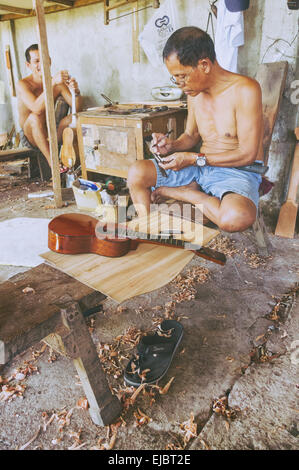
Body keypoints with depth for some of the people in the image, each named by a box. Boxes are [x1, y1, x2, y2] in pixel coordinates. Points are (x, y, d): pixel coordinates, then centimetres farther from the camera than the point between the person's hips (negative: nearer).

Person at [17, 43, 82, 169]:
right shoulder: (23, 84, -12)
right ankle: (52, 163, -34)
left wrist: (76, 91, -30)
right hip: (29, 136, -3)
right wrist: (53, 83, -41)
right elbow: (37, 108, -32)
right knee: (35, 117, -34)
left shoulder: (58, 83, 0)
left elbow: (77, 108, -9)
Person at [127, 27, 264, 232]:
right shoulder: (195, 92, 7)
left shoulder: (245, 90, -14)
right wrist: (172, 145, -4)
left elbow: (247, 154, -16)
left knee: (236, 218, -39)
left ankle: (175, 192, -17)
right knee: (137, 172, -13)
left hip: (237, 172, -5)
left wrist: (193, 159, -16)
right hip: (200, 167, 5)